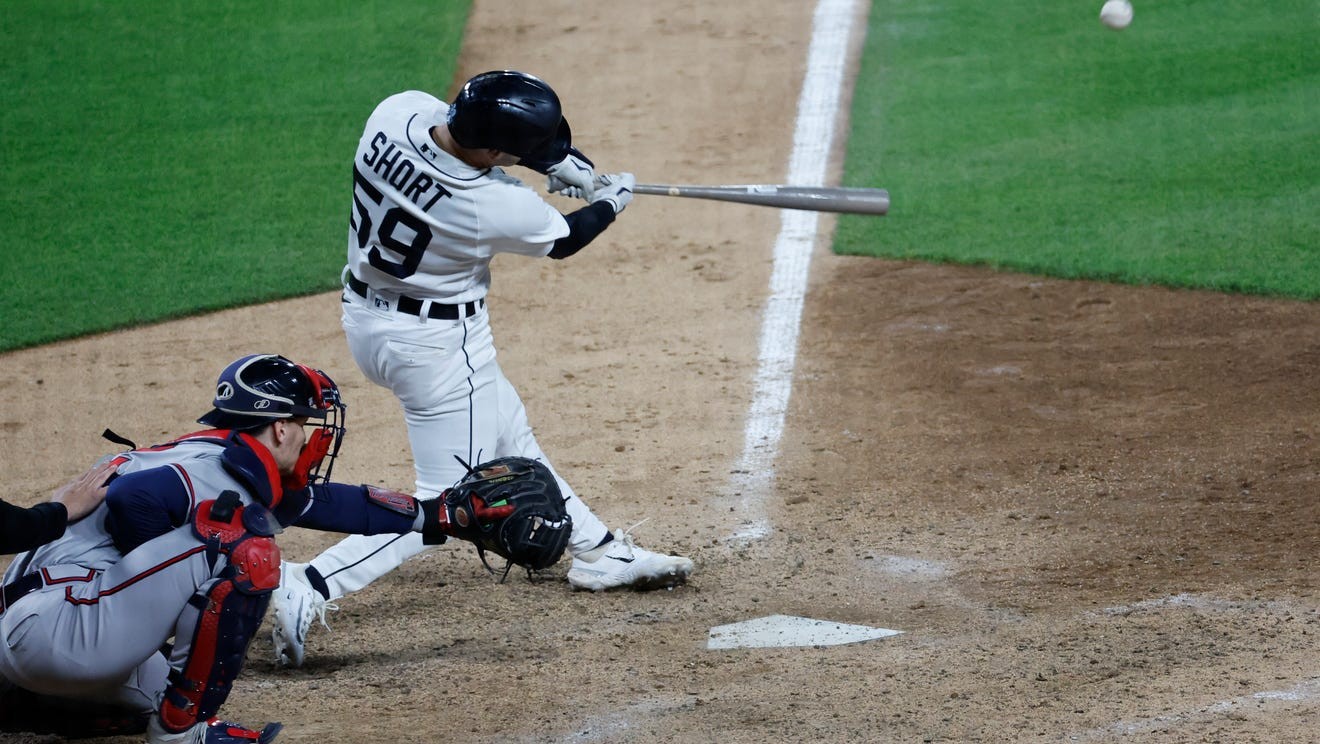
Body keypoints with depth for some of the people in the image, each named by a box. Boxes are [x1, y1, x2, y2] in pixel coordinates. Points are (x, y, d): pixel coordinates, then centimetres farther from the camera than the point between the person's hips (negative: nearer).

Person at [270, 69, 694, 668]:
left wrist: (561, 162, 3)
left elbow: (457, 127, 8)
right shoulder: (497, 208, -30)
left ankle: (599, 553, 39)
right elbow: (564, 239, -7)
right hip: (436, 343, -9)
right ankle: (307, 590, -13)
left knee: (510, 437, 23)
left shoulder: (397, 113, -17)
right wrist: (613, 199, 14)